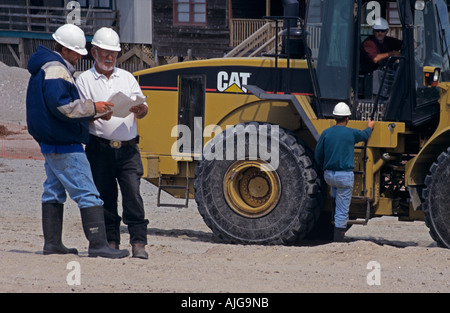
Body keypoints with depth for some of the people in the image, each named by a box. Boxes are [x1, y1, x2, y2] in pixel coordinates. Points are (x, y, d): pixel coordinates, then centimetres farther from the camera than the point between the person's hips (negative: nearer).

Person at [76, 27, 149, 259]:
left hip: (128, 148, 1)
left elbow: (142, 109, 12)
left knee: (132, 192, -11)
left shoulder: (127, 78, 17)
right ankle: (111, 241, 10)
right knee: (105, 196, 1)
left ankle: (138, 243, -12)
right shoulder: (85, 80, 8)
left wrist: (139, 109, -13)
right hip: (100, 147, -1)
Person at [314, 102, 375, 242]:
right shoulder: (351, 133, -5)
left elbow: (318, 155, 6)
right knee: (342, 210, 1)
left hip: (328, 175, 4)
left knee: (335, 189, 39)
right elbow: (364, 135, 18)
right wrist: (370, 127, 40)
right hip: (345, 175, -4)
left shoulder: (326, 133, 0)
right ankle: (337, 240, 0)